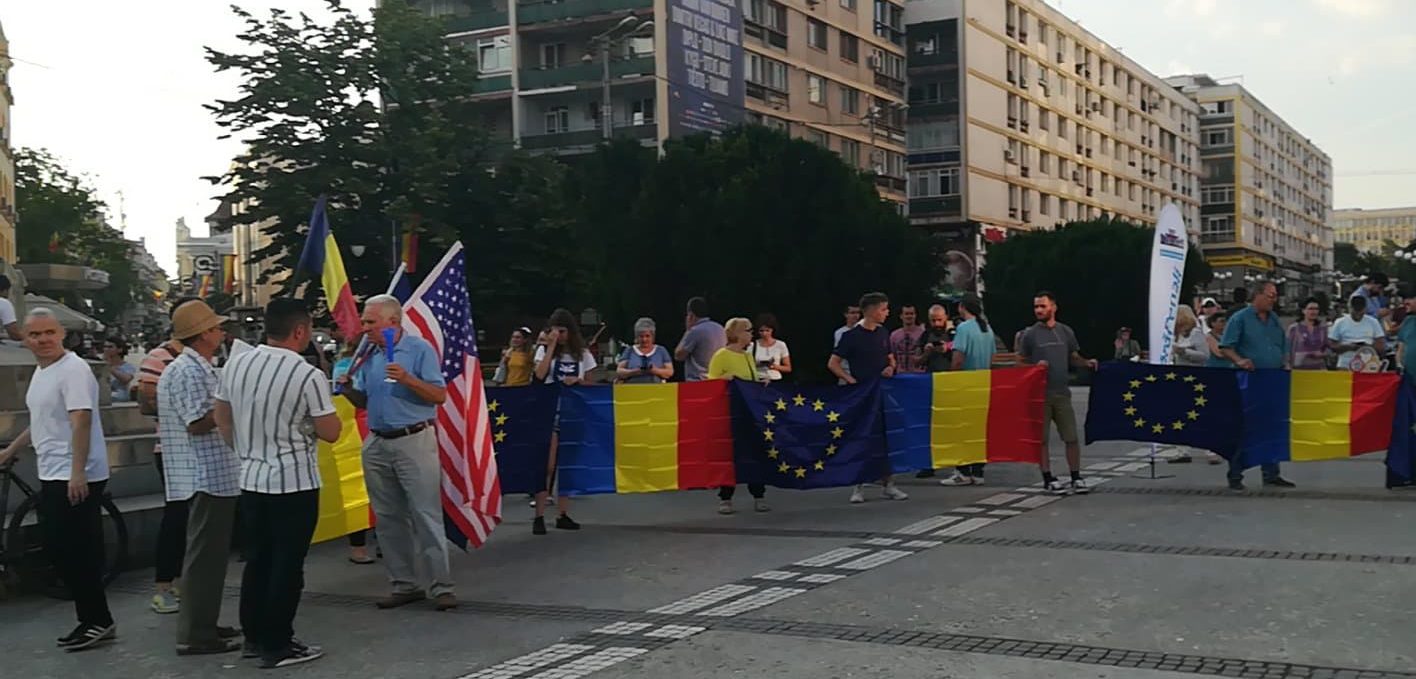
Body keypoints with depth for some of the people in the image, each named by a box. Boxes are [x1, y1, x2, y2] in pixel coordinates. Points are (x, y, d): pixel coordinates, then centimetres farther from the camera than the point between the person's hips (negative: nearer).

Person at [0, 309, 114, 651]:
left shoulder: (72, 370, -15)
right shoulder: (42, 372, 15)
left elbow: (81, 421, -23)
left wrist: (77, 473, -29)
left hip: (75, 478, -10)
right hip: (54, 476, 10)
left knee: (72, 550, -9)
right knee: (58, 547, 11)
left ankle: (96, 621, 1)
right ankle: (94, 620, 17)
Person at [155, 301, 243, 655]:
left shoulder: (195, 368, 17)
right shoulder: (189, 371, -15)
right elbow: (198, 423, -22)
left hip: (211, 476, 11)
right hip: (208, 477, -11)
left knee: (209, 553, 16)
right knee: (206, 555, -6)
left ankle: (202, 624, 24)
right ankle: (195, 634, -2)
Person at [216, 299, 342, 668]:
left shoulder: (236, 365, 1)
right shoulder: (308, 376, -17)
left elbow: (223, 420, 12)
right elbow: (330, 432, -11)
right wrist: (324, 407, 8)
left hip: (251, 479, 6)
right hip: (294, 483, -6)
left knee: (257, 559, 16)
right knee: (287, 565, 2)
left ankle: (254, 637, 24)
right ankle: (277, 646, 8)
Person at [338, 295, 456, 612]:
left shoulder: (420, 349, -5)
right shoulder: (370, 356, 12)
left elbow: (439, 395, -11)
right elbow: (363, 402, 18)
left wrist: (407, 379, -23)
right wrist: (348, 388, -1)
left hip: (414, 441, -6)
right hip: (376, 444, 7)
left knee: (427, 516, -6)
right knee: (388, 519, 9)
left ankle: (440, 586, -3)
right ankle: (403, 584, 18)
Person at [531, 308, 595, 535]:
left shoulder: (583, 354, 9)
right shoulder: (544, 350, 4)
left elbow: (590, 383, 12)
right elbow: (540, 375, -13)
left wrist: (577, 380, -9)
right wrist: (551, 346, -12)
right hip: (549, 412, -2)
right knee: (548, 465, -9)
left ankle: (563, 514, 14)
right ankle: (539, 516, -8)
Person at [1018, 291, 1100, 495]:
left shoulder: (1066, 332, 8)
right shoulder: (1030, 334, 1)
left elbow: (1074, 357, 15)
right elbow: (1020, 363, 3)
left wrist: (1086, 362, -5)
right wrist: (1035, 365, -16)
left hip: (1062, 392, 2)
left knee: (1072, 437, 2)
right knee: (1041, 438, 2)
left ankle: (1076, 478, 12)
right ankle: (1048, 479, 11)